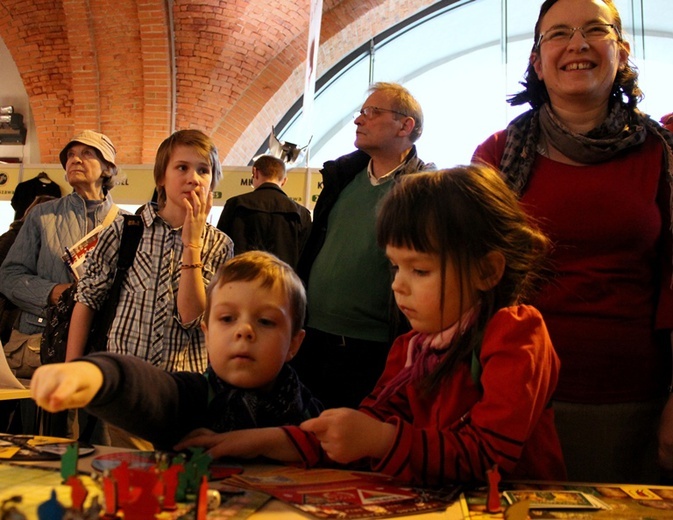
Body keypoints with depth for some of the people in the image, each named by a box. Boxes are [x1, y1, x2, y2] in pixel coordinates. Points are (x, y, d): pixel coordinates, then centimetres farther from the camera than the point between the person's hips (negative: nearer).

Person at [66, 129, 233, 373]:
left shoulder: (220, 245, 2)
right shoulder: (123, 231, 2)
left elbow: (191, 318, -8)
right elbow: (86, 300, 6)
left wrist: (191, 242, -10)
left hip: (185, 379, 0)